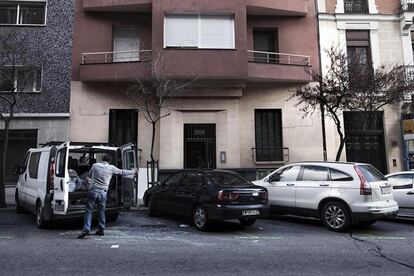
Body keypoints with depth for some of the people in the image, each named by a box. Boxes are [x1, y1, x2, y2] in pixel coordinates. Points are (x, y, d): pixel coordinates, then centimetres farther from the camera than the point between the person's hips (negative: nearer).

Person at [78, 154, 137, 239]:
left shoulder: (95, 165, 8)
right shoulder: (111, 168, 5)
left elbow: (89, 175, 25)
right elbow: (122, 172, 16)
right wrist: (133, 171, 31)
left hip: (93, 190, -1)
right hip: (103, 192, 1)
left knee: (89, 210, 3)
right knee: (101, 211, 14)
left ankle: (86, 229, -8)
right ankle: (101, 230, 19)